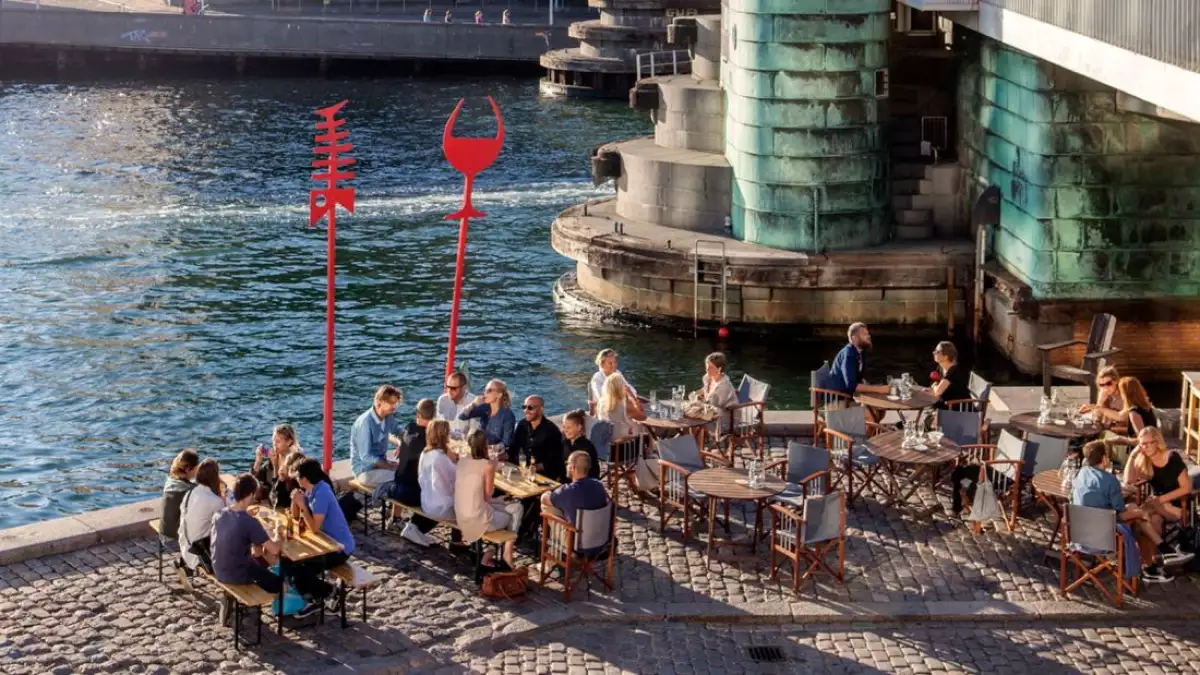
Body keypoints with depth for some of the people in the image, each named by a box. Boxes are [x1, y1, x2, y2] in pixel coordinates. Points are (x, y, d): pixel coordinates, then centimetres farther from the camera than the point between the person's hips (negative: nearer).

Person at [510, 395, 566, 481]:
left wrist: (538, 467, -29)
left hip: (547, 475, -6)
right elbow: (513, 449, 8)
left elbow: (554, 459, -16)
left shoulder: (552, 430, -11)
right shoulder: (522, 425, 9)